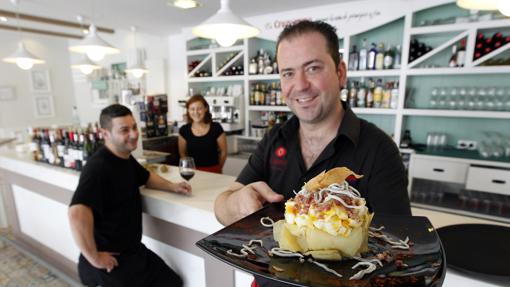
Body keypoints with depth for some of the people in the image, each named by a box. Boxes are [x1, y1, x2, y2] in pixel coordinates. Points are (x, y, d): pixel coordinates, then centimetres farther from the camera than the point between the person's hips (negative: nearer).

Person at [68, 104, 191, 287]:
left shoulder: (126, 158, 4)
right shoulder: (98, 167, -28)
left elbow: (146, 177, 21)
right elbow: (77, 213, -41)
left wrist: (172, 186, 3)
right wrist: (94, 258, -30)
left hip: (133, 250, 9)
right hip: (112, 260, -9)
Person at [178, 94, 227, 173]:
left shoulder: (216, 128, -9)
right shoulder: (184, 130, -3)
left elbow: (223, 152, 1)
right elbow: (182, 153, 10)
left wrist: (217, 169, 9)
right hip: (193, 171, 1)